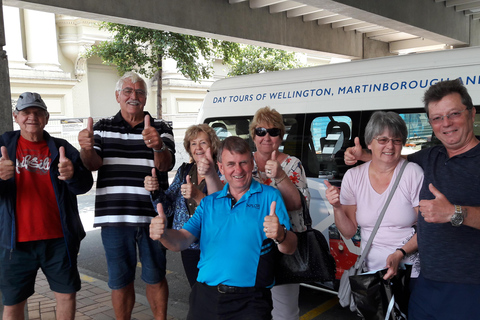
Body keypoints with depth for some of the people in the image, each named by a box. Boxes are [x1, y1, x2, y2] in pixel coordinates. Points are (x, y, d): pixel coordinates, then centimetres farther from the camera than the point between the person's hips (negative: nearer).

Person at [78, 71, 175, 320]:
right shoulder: (103, 127, 9)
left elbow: (165, 165, -11)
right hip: (114, 217, 1)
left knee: (155, 278, 12)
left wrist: (158, 147, -34)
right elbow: (93, 164, -2)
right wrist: (87, 148, -26)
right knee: (120, 281, 13)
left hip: (152, 217, -1)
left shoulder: (160, 128, 4)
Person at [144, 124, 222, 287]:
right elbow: (168, 208, 4)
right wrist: (155, 190, -14)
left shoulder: (221, 173, -10)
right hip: (189, 247, 5)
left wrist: (197, 195, -35)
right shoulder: (184, 171, 7)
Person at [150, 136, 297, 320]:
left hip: (249, 300, -3)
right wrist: (163, 234, -20)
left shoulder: (269, 197, 0)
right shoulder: (209, 202, 12)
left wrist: (280, 235, -30)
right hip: (204, 296, 4)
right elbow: (181, 241, 2)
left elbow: (290, 249, -7)